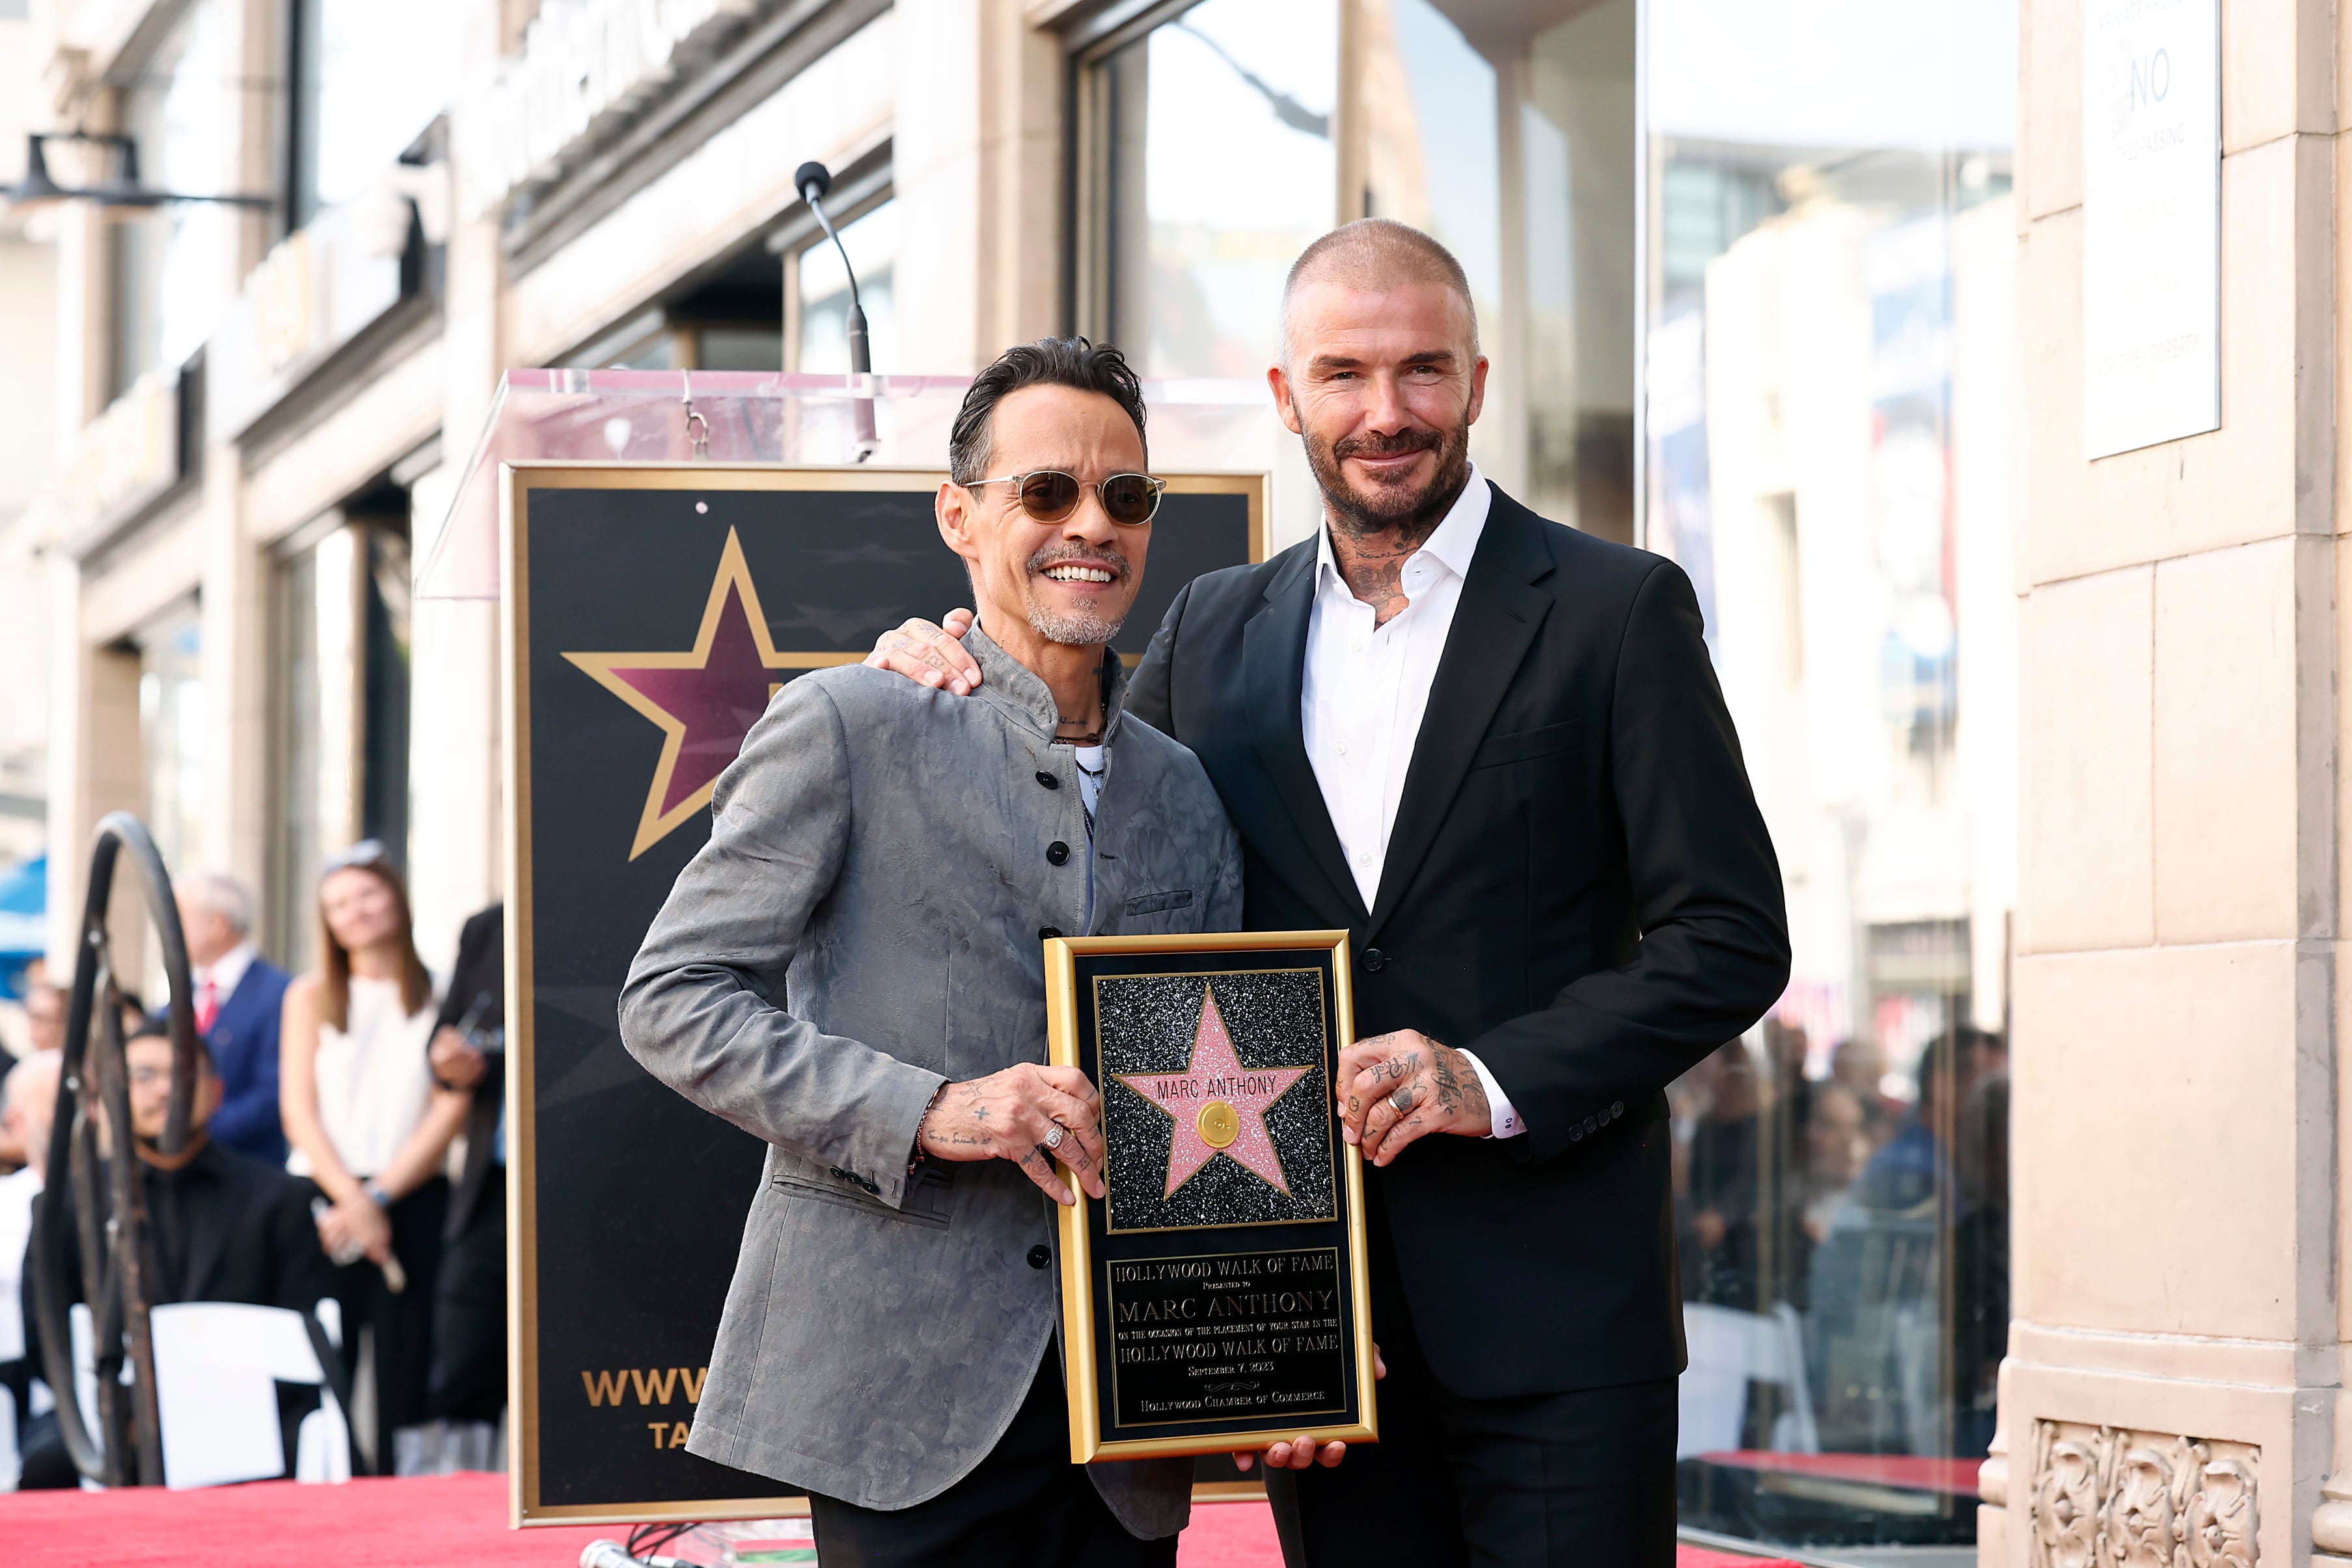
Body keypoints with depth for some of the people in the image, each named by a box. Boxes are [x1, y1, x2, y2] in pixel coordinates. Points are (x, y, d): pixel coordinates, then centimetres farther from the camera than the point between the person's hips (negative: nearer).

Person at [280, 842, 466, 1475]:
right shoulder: (311, 996, 13)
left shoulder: (440, 997, 8)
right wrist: (352, 1201, -8)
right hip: (325, 1200, 1)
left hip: (412, 1197, -1)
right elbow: (299, 1109, 5)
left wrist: (379, 1196, -8)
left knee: (404, 1367, -5)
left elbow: (450, 1111, 1)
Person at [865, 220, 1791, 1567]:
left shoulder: (1615, 611, -1)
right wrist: (968, 692, 3)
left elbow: (1733, 937, -4)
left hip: (1553, 1307, -4)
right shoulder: (1218, 632, 12)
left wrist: (1498, 1080, -15)